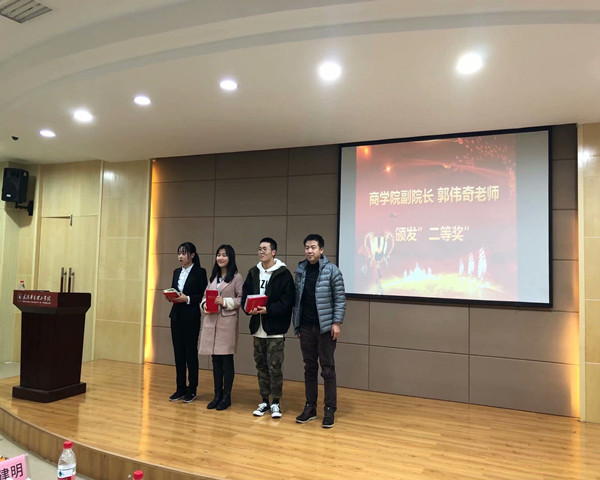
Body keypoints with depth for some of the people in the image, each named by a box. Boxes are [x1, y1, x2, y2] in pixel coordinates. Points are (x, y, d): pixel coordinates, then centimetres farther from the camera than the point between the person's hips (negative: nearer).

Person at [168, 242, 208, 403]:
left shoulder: (200, 272, -5)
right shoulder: (177, 272, 14)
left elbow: (203, 295, -9)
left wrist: (187, 299, -20)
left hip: (191, 317, -6)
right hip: (176, 315, 6)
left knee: (191, 352, 1)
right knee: (178, 353, 9)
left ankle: (192, 390, 11)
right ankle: (180, 388, 19)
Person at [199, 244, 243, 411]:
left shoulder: (236, 277, -3)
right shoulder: (213, 277, 17)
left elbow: (242, 299, -8)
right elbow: (206, 295, 17)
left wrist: (225, 302, -18)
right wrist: (205, 305, -3)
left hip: (227, 322, -5)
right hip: (211, 321, 6)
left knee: (227, 360, 1)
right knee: (216, 360, 11)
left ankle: (226, 397, 13)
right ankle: (217, 395, 21)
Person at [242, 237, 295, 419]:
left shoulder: (283, 274, -8)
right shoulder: (253, 272, 9)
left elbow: (287, 301, -13)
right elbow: (245, 296, 9)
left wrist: (268, 310, -22)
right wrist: (249, 308, -11)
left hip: (275, 329, -5)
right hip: (258, 328, 5)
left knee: (275, 367, 0)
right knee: (261, 366, 13)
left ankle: (275, 403, 14)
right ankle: (264, 401, 25)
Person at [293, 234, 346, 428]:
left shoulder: (332, 270, -7)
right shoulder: (300, 271, 7)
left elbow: (340, 298, -8)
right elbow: (297, 299, 9)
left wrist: (337, 323, -13)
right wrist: (296, 324, 8)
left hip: (325, 327, -4)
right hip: (305, 327, 4)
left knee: (327, 369, 3)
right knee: (309, 368, 11)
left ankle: (330, 410, 12)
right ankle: (310, 407, 21)